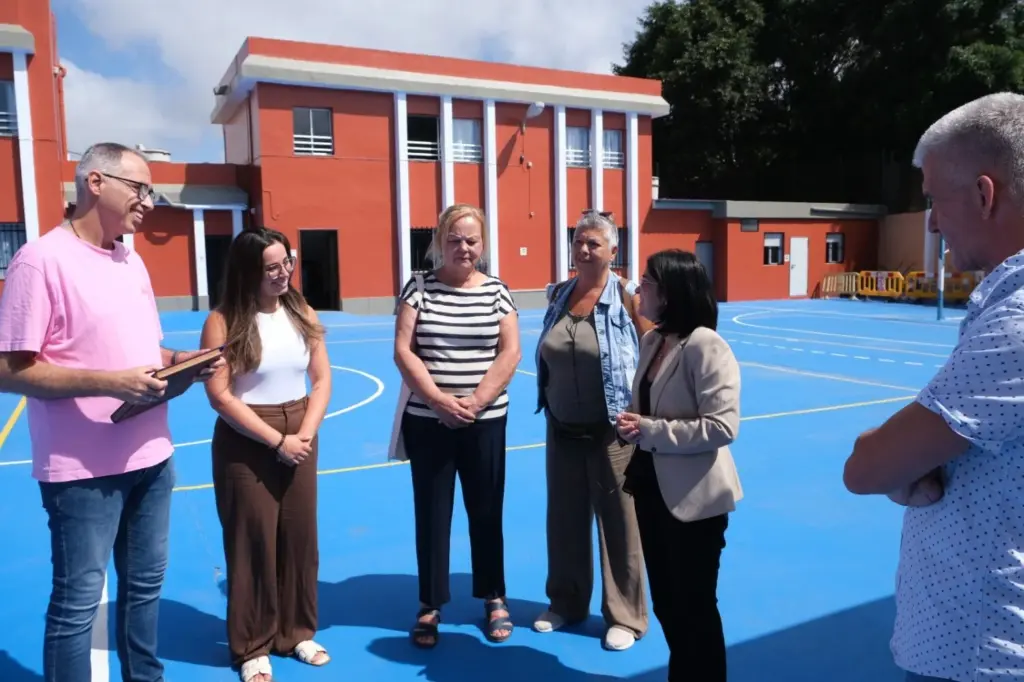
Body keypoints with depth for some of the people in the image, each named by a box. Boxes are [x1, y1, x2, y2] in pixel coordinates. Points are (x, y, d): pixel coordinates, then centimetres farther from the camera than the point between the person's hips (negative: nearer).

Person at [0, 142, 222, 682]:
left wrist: (181, 360, -1)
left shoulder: (132, 262, 10)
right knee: (77, 601, 5)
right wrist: (109, 383, -26)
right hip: (83, 469, -8)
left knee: (145, 583, 20)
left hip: (151, 457, 8)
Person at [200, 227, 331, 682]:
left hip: (300, 439, 4)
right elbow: (220, 396, -15)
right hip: (245, 445, -4)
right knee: (253, 542, 6)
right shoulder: (223, 323, -12)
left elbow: (322, 380, 3)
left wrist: (305, 435, -10)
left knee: (300, 537, 12)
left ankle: (297, 632, 31)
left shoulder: (302, 314, 2)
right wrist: (276, 440, -16)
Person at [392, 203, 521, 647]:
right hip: (428, 422, 0)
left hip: (486, 423, 1)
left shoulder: (496, 290, 2)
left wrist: (476, 401, -13)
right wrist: (439, 400, -15)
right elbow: (403, 351, -6)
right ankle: (430, 605, 24)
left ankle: (494, 598, 29)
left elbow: (510, 353, -2)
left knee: (486, 511, 11)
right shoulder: (419, 287, -1)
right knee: (431, 514, 8)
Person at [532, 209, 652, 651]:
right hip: (563, 430, 6)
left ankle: (625, 616, 25)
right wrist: (550, 412, 13)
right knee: (564, 518, 16)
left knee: (618, 523, 7)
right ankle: (566, 603, 36)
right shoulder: (559, 295, 5)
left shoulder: (628, 297, -11)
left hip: (611, 431, -5)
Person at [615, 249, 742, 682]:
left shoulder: (705, 346, -20)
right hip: (652, 488, 8)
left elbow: (722, 427, -25)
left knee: (694, 606, 10)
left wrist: (650, 430, -24)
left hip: (693, 498, -8)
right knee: (665, 602, 21)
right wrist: (632, 427, -2)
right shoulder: (653, 340, 5)